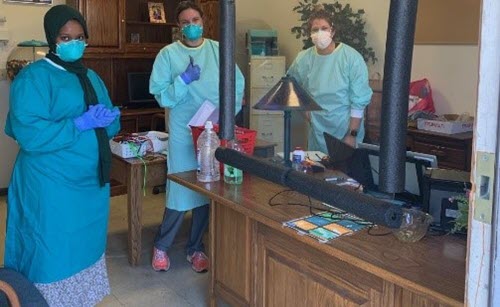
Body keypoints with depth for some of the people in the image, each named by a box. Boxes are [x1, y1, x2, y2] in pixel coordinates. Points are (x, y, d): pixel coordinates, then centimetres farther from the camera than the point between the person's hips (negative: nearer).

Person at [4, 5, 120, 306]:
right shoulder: (33, 77, -10)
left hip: (92, 180, 7)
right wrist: (80, 123, -23)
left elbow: (111, 123, 15)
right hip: (52, 185, -7)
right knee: (54, 253, 1)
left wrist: (109, 118, -9)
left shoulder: (91, 77, 14)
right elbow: (29, 134, -20)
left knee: (86, 248, 17)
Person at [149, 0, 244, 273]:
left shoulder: (218, 50, 5)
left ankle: (195, 248, 26)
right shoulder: (168, 54, -1)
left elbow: (237, 84, 5)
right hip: (184, 133, -2)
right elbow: (160, 95, -4)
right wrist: (183, 80, -18)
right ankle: (161, 246, 23)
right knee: (181, 192, 1)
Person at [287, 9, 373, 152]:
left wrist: (353, 134, -15)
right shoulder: (304, 59, -1)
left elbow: (359, 101, -13)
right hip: (318, 131, 4)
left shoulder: (352, 58, -12)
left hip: (346, 130, -4)